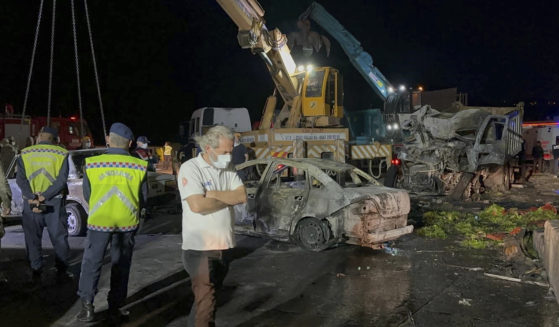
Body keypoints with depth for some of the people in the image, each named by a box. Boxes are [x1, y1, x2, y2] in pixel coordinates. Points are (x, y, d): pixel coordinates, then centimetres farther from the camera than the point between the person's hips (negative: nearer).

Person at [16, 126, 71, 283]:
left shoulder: (25, 153, 4)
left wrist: (32, 198, -15)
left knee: (32, 238, 12)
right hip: (54, 202, -1)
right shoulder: (61, 153, -1)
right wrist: (45, 196, -15)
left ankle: (36, 272, 16)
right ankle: (62, 271, 17)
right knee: (59, 237, 11)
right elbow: (62, 179, -12)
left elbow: (20, 179, -7)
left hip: (30, 202, 1)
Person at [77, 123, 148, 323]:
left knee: (92, 263, 14)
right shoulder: (139, 166, -7)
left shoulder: (92, 163, -6)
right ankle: (115, 310, 19)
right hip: (127, 223, 1)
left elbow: (87, 195, 5)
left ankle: (87, 307, 13)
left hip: (99, 221, -1)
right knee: (120, 266, 12)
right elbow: (143, 198, 2)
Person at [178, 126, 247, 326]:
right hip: (200, 248, -7)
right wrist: (229, 199, -10)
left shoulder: (227, 169, 7)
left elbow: (242, 196, -3)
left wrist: (213, 194, -16)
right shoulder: (190, 169, -13)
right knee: (205, 302, -3)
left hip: (223, 245, 7)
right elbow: (197, 205, -24)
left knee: (207, 297, 19)